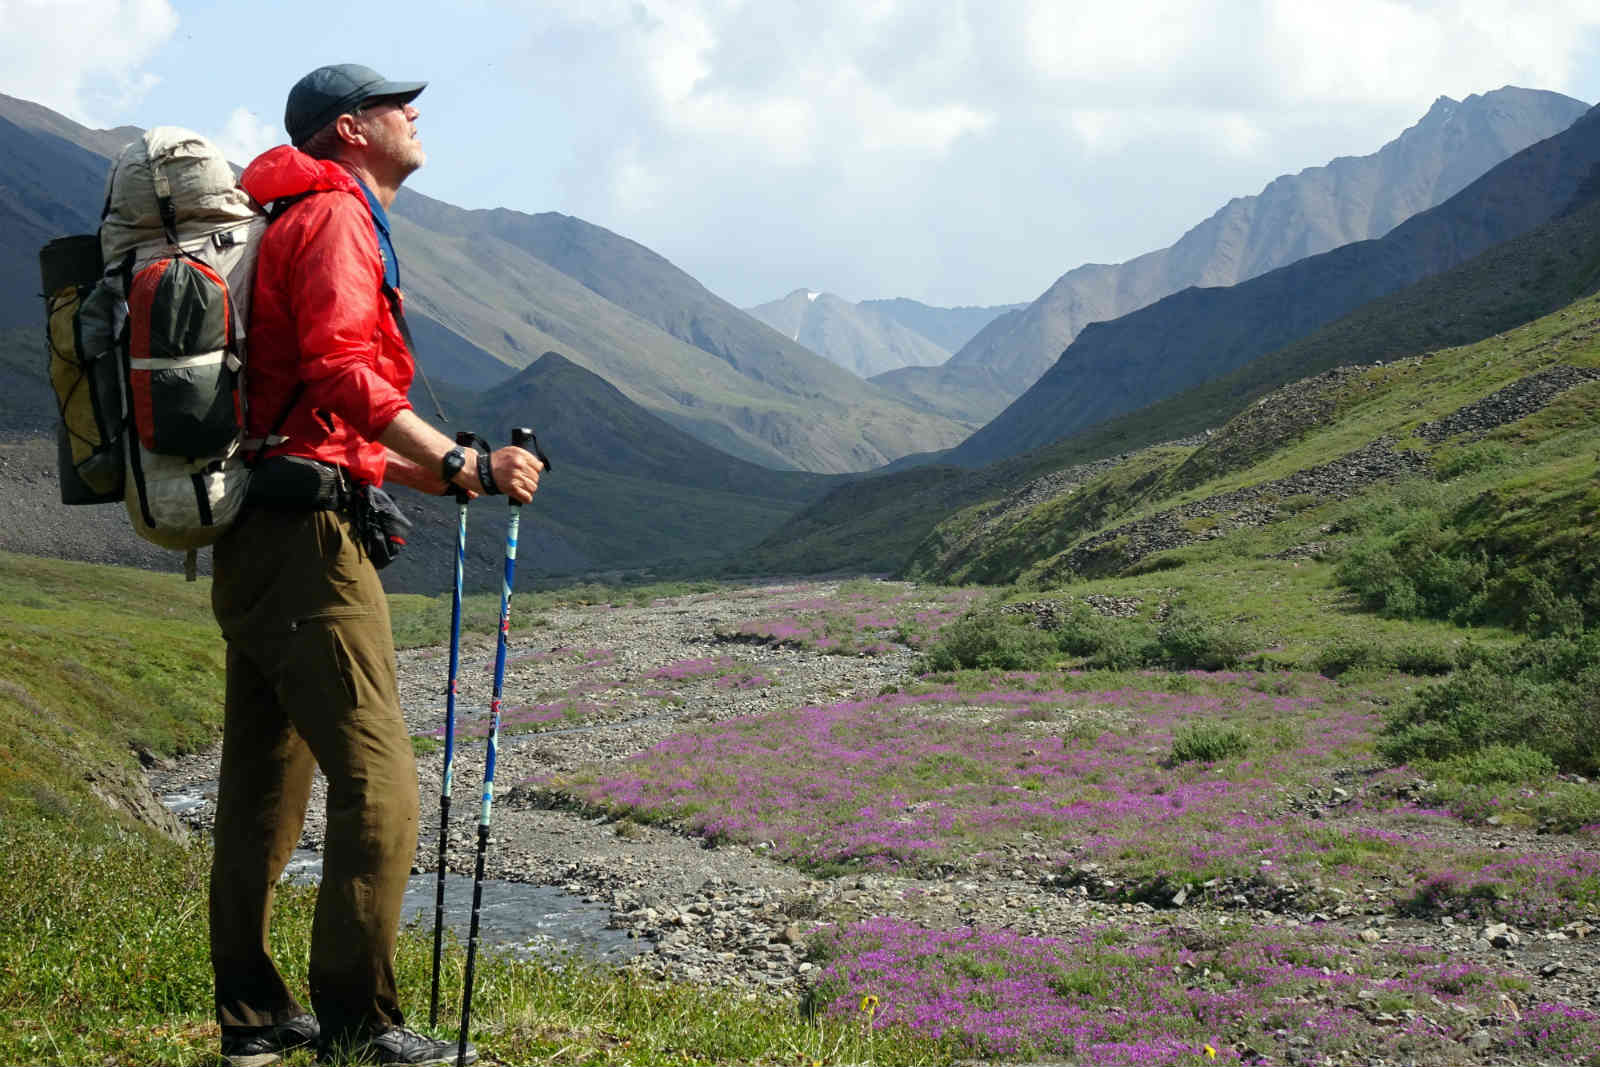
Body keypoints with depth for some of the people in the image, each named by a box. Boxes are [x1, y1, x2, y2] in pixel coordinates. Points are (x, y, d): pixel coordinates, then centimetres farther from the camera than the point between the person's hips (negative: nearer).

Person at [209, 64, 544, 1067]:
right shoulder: (335, 215, -6)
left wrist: (428, 475, 28)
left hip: (251, 542, 11)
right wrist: (461, 465, -26)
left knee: (263, 793, 14)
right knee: (378, 785, -10)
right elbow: (341, 372, -23)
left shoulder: (292, 224, 25)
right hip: (306, 540, -11)